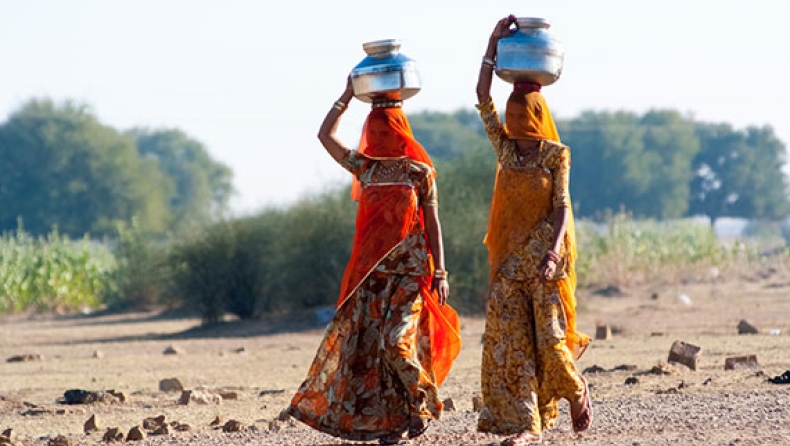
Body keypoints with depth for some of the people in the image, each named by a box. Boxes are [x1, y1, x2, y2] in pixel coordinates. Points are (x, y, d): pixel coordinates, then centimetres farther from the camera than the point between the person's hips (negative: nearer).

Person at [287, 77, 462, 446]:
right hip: (371, 272, 5)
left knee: (397, 342, -16)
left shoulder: (419, 173, 0)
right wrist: (347, 96, 9)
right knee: (360, 343, 0)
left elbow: (432, 224, 1)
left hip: (410, 272, -5)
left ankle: (420, 409, 4)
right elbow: (325, 136, 10)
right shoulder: (366, 168, 9)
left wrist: (439, 273, -4)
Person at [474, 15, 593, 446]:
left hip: (545, 253, -4)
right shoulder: (506, 147, 7)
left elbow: (562, 206, -9)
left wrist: (553, 252, -22)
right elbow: (482, 98, 4)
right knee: (507, 337, -4)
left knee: (549, 336, -5)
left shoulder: (556, 155, -4)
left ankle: (576, 392, 24)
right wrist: (494, 43, 1)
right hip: (510, 255, 4)